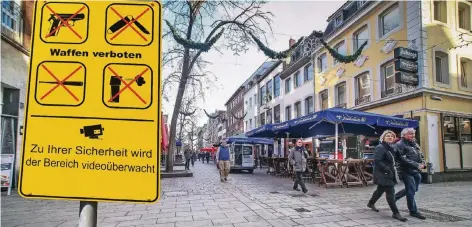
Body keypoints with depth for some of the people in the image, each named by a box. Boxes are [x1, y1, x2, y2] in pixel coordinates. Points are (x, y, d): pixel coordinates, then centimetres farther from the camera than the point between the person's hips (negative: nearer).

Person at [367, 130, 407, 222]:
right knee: (390, 192, -9)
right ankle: (396, 213, -3)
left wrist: (392, 169, 10)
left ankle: (371, 203, 40)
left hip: (390, 173, 10)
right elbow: (377, 161, -23)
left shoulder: (391, 147, 13)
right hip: (383, 174, -10)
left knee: (380, 190, 21)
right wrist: (387, 169, -25)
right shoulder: (380, 147, -15)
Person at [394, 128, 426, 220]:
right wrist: (416, 165, -20)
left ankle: (395, 197, 32)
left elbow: (421, 155, 20)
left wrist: (422, 163, -1)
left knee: (414, 189, 17)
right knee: (411, 190, -3)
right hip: (407, 171, -9)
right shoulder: (400, 145, -11)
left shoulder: (414, 144, 17)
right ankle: (413, 211, 10)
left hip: (417, 171, 9)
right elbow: (403, 159, -19)